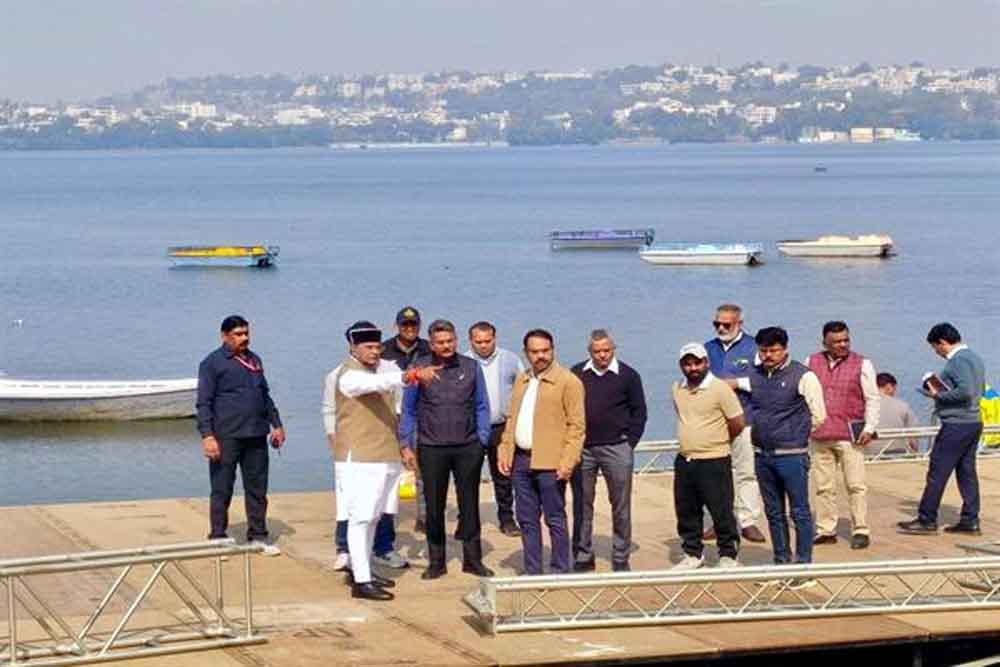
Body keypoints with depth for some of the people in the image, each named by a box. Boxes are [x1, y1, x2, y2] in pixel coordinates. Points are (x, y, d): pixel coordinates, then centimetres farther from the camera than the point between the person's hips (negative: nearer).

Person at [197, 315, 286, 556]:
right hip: (226, 437, -6)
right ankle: (218, 539, 7)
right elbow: (204, 403, -7)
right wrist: (207, 435, -16)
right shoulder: (213, 363, -3)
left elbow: (265, 396, 25)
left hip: (256, 436, 6)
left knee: (257, 489, 9)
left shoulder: (254, 360, 16)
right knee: (222, 490, 0)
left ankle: (258, 536, 18)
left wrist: (276, 425, 18)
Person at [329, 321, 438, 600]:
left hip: (383, 457, 9)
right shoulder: (349, 375, -13)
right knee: (360, 517, -8)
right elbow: (378, 383, -35)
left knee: (372, 516, 15)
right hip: (358, 459, -9)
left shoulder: (375, 371, 17)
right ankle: (361, 581, -9)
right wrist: (410, 376, -49)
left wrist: (401, 446, 17)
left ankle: (360, 569, 25)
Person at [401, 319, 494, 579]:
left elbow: (482, 406, 11)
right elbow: (408, 409, 7)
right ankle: (436, 562, 14)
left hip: (468, 448, 1)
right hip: (432, 449, -1)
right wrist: (407, 444, 4)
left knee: (469, 505, 5)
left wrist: (482, 439, 3)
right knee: (434, 507, 5)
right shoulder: (419, 369, 1)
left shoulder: (471, 368, 4)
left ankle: (472, 559, 14)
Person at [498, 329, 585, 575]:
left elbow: (577, 425, -9)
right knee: (527, 519, 10)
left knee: (555, 519, -1)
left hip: (550, 463, -6)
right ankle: (532, 571, 17)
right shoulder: (521, 381, 16)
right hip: (521, 460, 7)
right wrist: (505, 451, 9)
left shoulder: (568, 381, -5)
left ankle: (560, 572, 7)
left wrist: (568, 461, -16)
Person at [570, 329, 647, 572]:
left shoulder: (628, 375, 2)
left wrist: (629, 442, -1)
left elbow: (639, 412, 6)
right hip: (582, 449, 2)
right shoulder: (577, 374, 6)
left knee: (621, 506, 2)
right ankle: (583, 556, 13)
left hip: (616, 449, -1)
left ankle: (621, 558, 9)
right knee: (582, 504, 4)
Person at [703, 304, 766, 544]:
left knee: (747, 472, -5)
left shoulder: (753, 348, 3)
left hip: (745, 420, -4)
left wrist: (736, 383, -11)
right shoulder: (709, 349, 16)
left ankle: (748, 521, 0)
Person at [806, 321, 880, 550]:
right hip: (819, 436, 3)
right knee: (823, 486, 6)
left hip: (850, 436, -3)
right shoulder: (812, 362, 10)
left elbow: (872, 399, 1)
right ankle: (825, 531, 13)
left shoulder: (862, 364, 2)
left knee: (856, 485, -4)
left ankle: (861, 531, 2)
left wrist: (869, 428, -8)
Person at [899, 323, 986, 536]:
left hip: (957, 424, -10)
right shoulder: (974, 358, 15)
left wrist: (939, 395, -13)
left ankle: (927, 521, -2)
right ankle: (970, 521, 11)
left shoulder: (959, 360, -16)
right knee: (967, 472, 11)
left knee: (937, 472, -5)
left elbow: (965, 391, -25)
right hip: (974, 422, 10)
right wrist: (942, 391, 14)